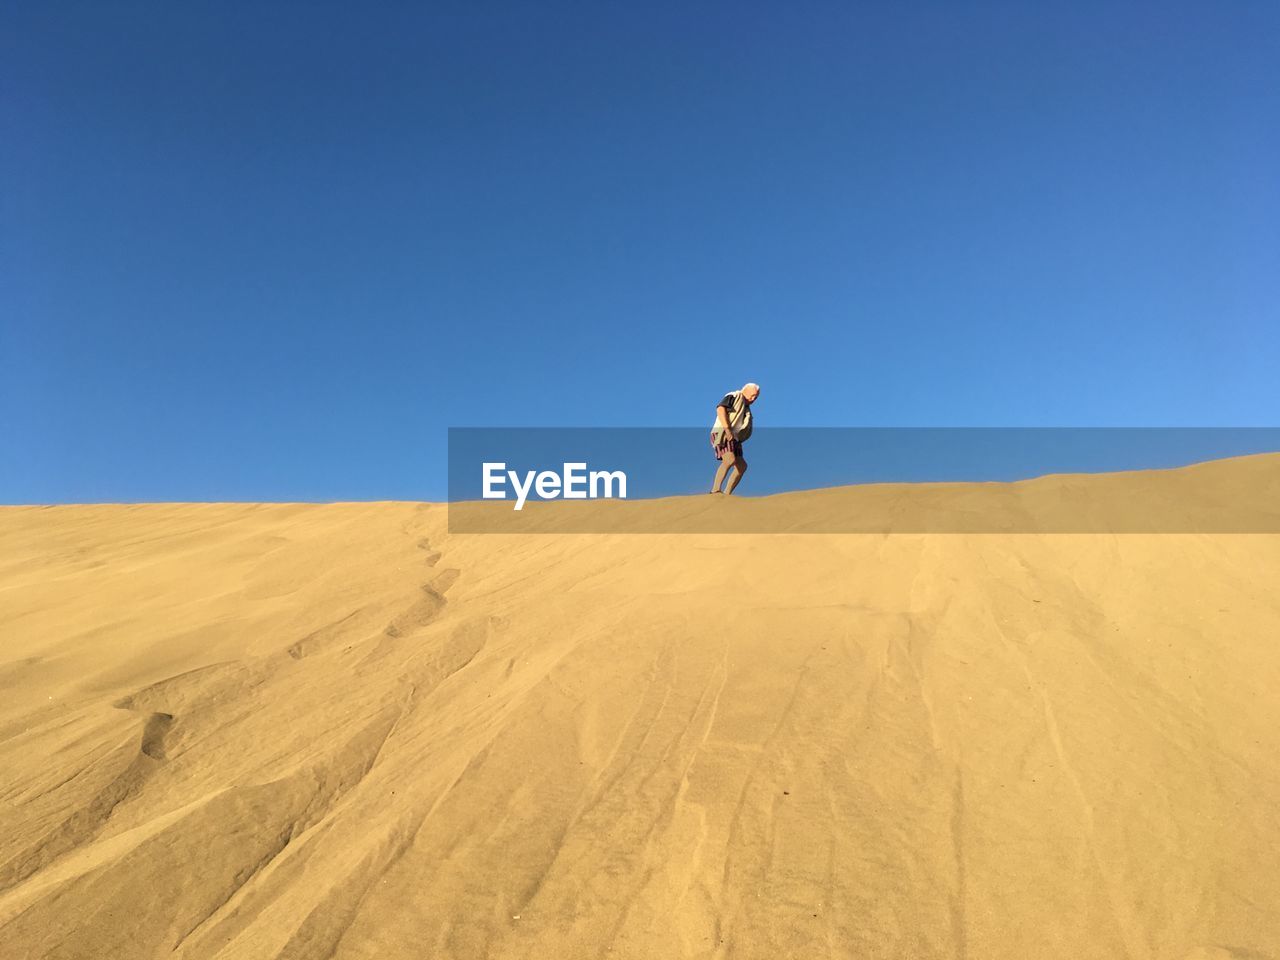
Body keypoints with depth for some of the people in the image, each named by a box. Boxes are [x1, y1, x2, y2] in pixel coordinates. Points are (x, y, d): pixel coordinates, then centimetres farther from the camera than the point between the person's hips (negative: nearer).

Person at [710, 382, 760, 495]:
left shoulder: (746, 409, 28)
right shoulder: (733, 396, 3)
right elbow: (720, 409, -15)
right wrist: (727, 429, -23)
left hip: (733, 439, 9)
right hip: (721, 433, -9)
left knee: (742, 466, 2)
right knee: (730, 460, -29)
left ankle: (727, 495, 0)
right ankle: (715, 491, -32)